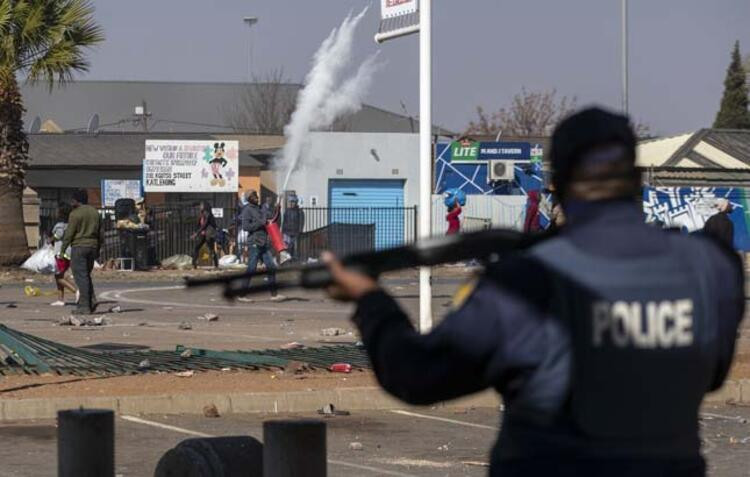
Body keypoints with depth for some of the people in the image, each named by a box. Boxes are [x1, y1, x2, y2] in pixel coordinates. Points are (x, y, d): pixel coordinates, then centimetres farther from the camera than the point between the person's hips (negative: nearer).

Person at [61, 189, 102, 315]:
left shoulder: (75, 214, -10)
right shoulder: (95, 213, 12)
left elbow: (69, 234, -12)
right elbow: (100, 234, 15)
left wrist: (63, 249, -4)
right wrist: (98, 250, 22)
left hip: (79, 247, -7)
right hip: (92, 246, 7)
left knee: (81, 276, -5)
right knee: (86, 275, 17)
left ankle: (85, 306, -8)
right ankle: (91, 300, 0)